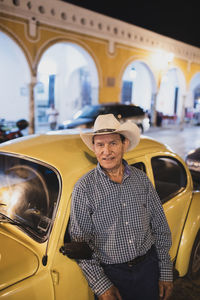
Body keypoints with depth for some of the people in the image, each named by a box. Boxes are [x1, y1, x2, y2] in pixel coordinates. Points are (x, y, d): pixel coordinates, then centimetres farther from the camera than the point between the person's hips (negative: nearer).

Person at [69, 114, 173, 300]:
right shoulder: (84, 188, -14)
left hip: (148, 265, 3)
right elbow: (79, 242, -11)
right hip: (110, 274, -2)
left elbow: (161, 229, 3)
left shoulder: (142, 179, -4)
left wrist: (166, 273, 4)